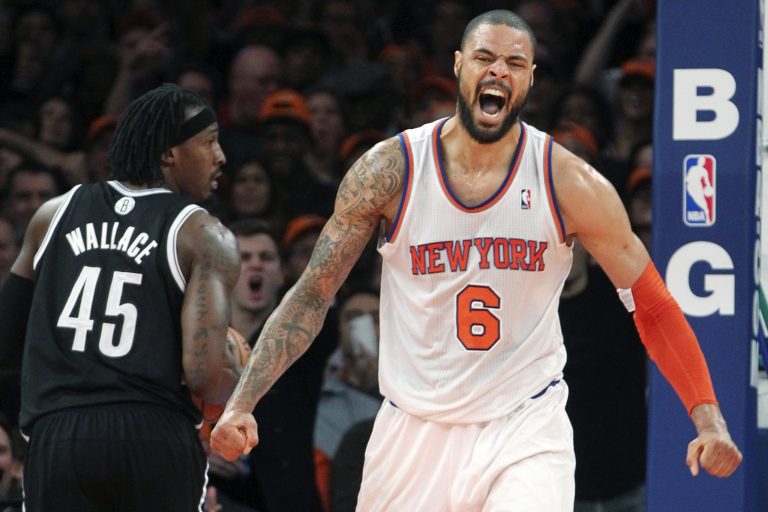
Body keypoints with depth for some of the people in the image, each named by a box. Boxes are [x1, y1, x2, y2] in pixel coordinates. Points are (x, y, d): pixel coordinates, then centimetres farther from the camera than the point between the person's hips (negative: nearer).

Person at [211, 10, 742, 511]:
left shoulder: (568, 183, -7)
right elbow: (313, 295, 1)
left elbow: (653, 306, 0)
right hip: (416, 431, 2)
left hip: (526, 429, -1)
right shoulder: (390, 169, -5)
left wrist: (709, 418, -11)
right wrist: (241, 404, -8)